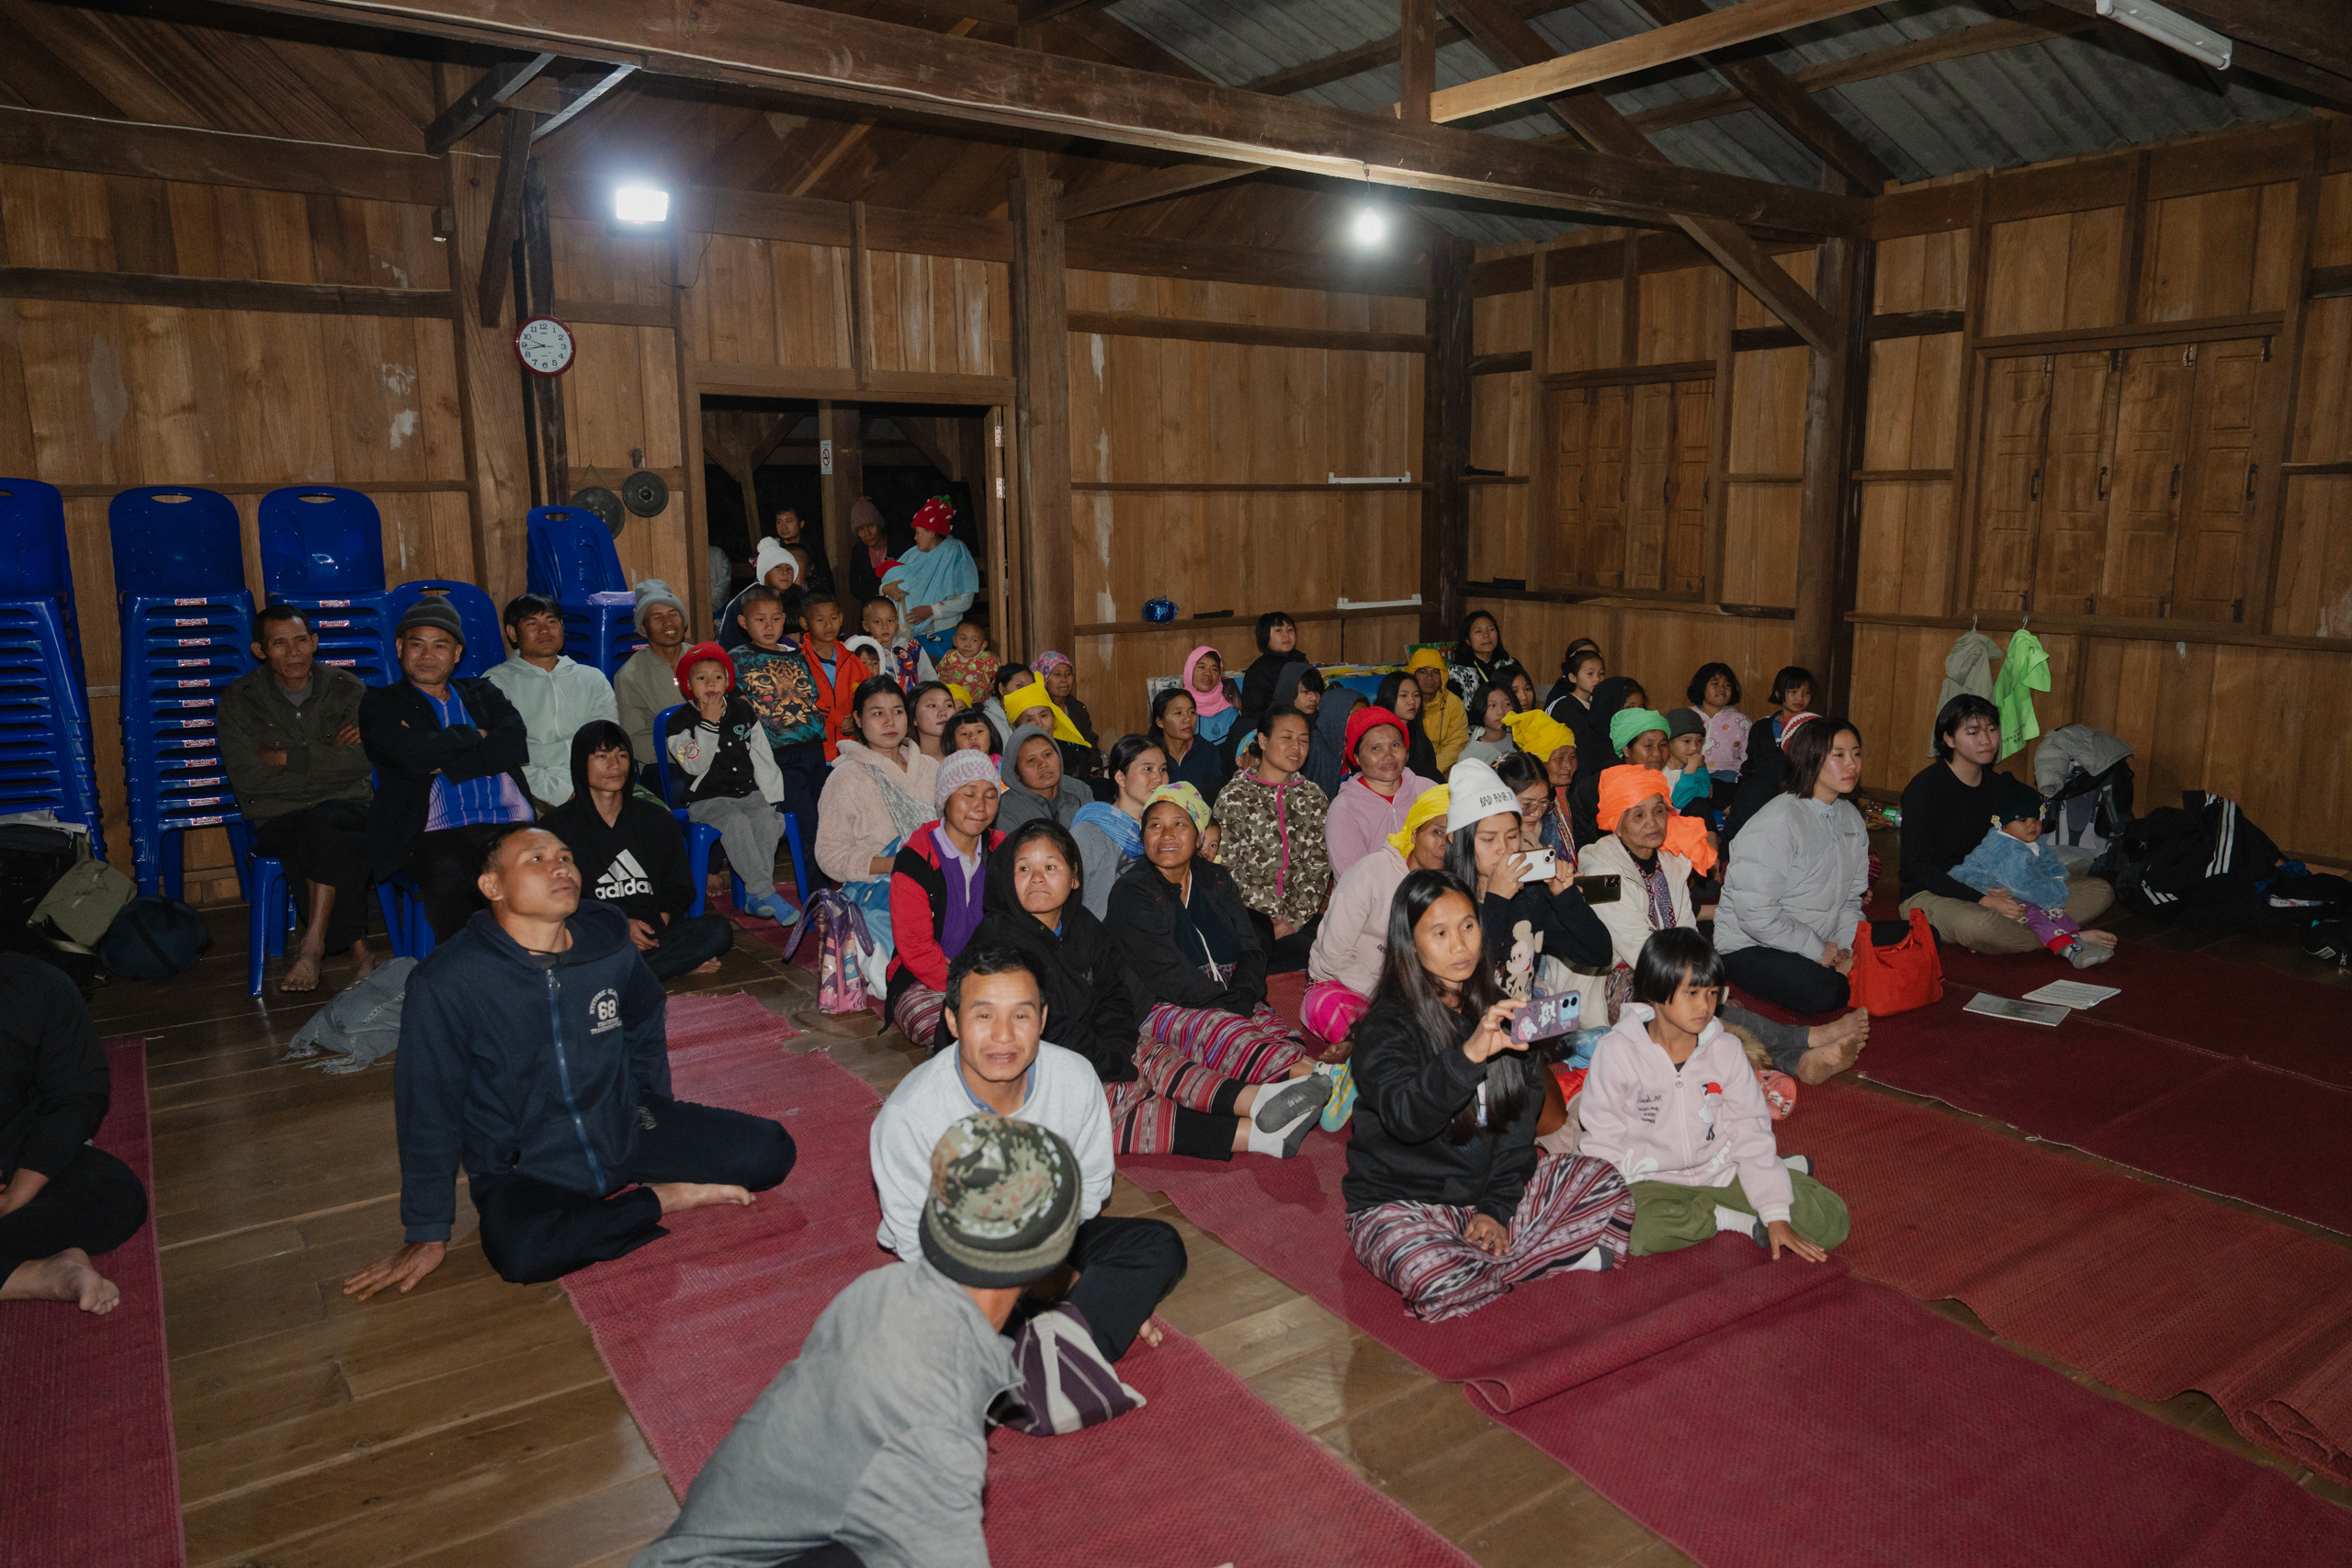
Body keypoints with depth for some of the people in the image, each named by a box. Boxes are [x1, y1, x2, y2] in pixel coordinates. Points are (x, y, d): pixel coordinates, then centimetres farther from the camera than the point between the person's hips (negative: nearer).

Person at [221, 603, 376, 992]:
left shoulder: (347, 690, 5)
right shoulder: (239, 699, 5)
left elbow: (357, 765, -9)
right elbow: (244, 776, -7)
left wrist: (284, 757, -11)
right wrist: (325, 756, -8)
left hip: (345, 808, 0)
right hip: (277, 818, 0)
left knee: (322, 823, -37)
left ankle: (312, 944, -32)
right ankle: (358, 950, -26)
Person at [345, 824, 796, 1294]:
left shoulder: (608, 942, -7)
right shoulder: (444, 983, -18)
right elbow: (428, 1112, -9)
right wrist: (428, 1234, -5)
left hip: (627, 1132, 3)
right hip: (525, 1172, -3)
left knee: (769, 1150, -13)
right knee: (519, 1252, -37)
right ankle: (660, 1199, -15)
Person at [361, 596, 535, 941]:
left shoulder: (482, 693, 25)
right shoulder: (379, 705, 16)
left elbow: (515, 744, 4)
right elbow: (411, 755, -6)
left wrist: (445, 764, -4)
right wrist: (472, 735, 7)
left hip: (511, 824, 2)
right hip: (437, 833, -2)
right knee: (447, 878, -37)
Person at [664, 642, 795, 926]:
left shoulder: (743, 711, 12)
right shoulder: (680, 721, 0)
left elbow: (763, 758, 13)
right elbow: (696, 765, -13)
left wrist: (772, 797, 4)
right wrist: (708, 725, -17)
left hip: (748, 792, 4)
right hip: (707, 799, -3)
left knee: (768, 819, -27)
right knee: (735, 823, -33)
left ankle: (754, 897, -24)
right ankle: (766, 893, -32)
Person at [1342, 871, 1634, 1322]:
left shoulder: (1497, 1010, 6)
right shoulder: (1385, 1027, -14)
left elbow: (1520, 1116, 7)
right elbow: (1405, 1116, -32)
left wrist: (1497, 1207, -4)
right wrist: (1469, 1054, -47)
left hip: (1489, 1186, 6)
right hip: (1402, 1202, -6)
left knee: (1607, 1184, -11)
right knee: (1437, 1285, -35)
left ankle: (1491, 1267, -15)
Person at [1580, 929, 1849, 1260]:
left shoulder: (1726, 1050, -1)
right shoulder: (1616, 1052, -11)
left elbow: (1750, 1133, 0)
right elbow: (1603, 1140, -6)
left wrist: (1777, 1216, -7)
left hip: (1721, 1170, 3)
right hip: (1654, 1180, -2)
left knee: (1831, 1220, -13)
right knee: (1642, 1233, -38)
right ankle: (1732, 1219, -14)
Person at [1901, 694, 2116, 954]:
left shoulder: (1998, 786, 9)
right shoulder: (1925, 788, -13)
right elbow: (1918, 867, -17)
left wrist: (2010, 888, -9)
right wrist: (1983, 901, -26)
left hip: (1990, 890, 8)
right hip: (1932, 895, -8)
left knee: (2100, 892, -1)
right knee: (1978, 924, -42)